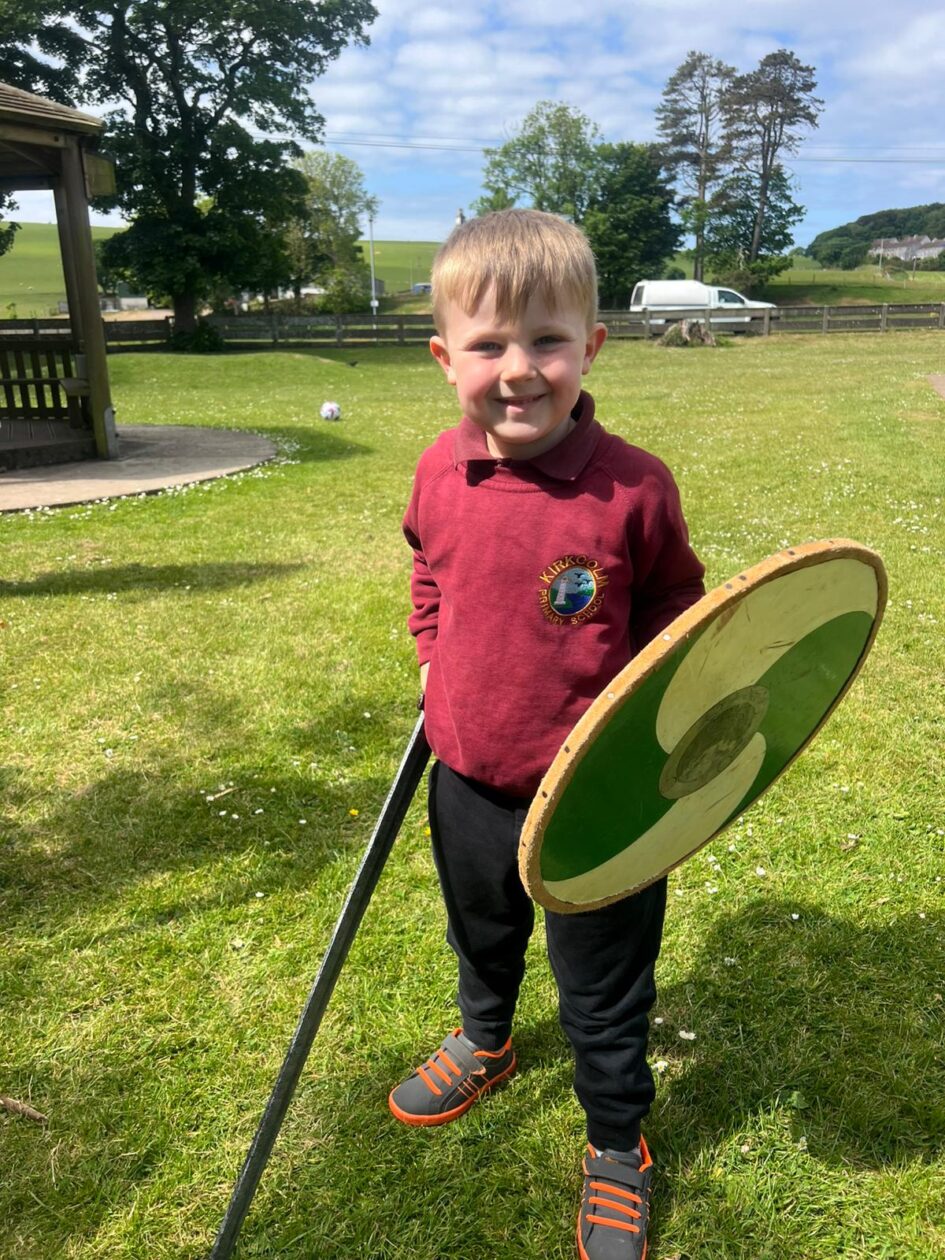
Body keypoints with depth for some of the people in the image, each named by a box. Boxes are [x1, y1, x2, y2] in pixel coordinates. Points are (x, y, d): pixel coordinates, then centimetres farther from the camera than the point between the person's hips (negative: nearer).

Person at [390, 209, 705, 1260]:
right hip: (468, 780, 5)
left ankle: (616, 1144, 44)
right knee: (480, 935, 31)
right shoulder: (441, 472, -7)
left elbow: (673, 613, -5)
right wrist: (433, 660, 8)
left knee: (602, 994, 15)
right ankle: (484, 1041, 63)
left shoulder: (632, 488, -20)